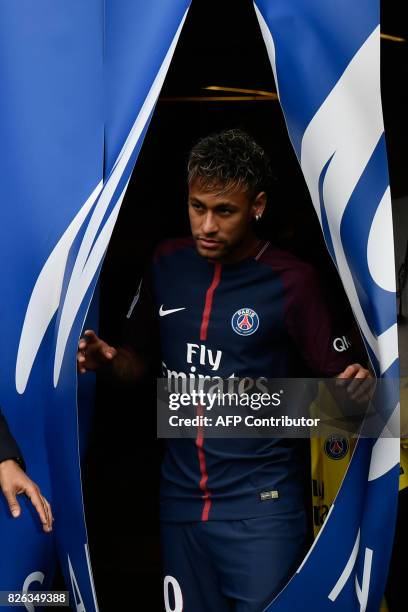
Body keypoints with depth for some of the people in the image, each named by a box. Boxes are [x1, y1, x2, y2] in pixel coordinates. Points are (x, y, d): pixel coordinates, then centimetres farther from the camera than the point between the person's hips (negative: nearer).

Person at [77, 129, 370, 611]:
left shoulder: (290, 281, -12)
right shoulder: (168, 263, 1)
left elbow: (338, 375, -6)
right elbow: (141, 359, 12)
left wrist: (356, 386, -28)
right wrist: (108, 359, -9)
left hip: (261, 506, -4)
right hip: (179, 499, 5)